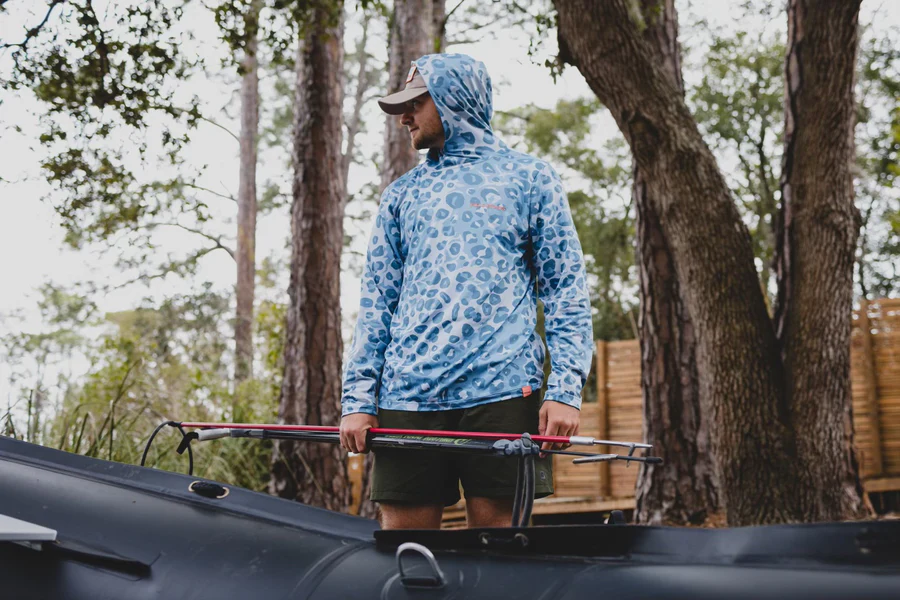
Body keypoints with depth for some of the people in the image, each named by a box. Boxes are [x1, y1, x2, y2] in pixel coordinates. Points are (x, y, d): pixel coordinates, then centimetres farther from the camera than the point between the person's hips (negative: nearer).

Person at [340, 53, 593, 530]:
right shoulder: (401, 195, 19)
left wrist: (566, 389, -6)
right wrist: (358, 398, 5)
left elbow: (567, 293, 5)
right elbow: (375, 303, 16)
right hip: (407, 399, 3)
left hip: (502, 394, -3)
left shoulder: (529, 180, 10)